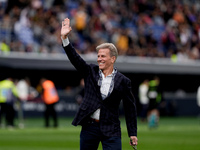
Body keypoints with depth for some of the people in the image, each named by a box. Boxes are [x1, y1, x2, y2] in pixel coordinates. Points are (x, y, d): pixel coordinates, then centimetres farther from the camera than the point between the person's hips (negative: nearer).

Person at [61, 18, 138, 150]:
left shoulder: (123, 81, 0)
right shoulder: (90, 72, 7)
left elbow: (130, 108, 4)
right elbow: (75, 58, -4)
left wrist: (133, 134, 3)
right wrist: (65, 38, -17)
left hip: (110, 130, -2)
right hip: (89, 126, 2)